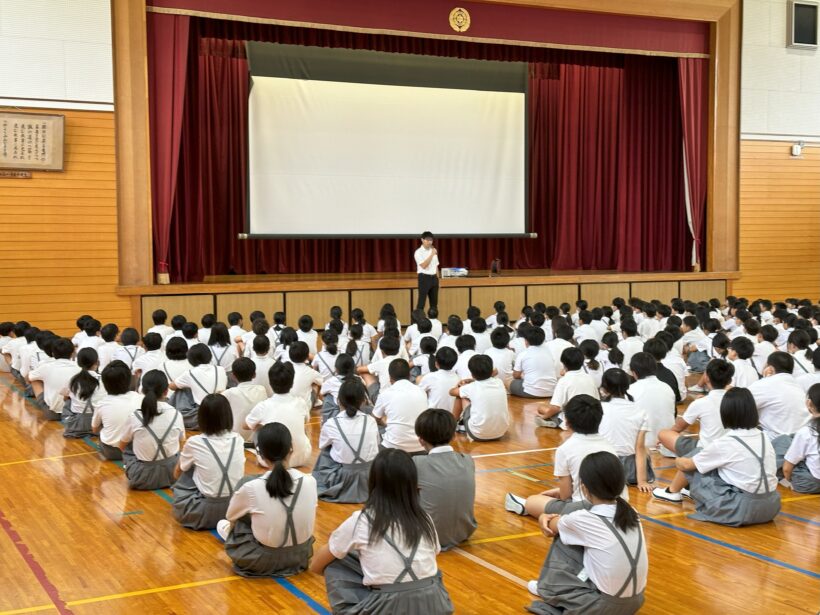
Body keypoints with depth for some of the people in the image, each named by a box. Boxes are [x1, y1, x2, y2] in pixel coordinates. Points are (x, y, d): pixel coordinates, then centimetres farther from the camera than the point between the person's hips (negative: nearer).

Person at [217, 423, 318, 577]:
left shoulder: (251, 488, -20)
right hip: (301, 555, 3)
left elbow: (231, 518, 3)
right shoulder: (309, 481, -13)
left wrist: (230, 529, 28)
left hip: (263, 560, -3)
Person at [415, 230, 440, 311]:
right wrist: (432, 255, -21)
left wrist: (437, 279, 13)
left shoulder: (433, 251, 12)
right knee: (421, 301, -7)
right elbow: (424, 265, -20)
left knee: (434, 302, 9)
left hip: (433, 278, 7)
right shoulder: (419, 252, -8)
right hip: (424, 278, -7)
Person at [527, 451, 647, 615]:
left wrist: (545, 519, 29)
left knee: (562, 541, 7)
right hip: (635, 601, 6)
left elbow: (549, 526, 9)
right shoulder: (630, 512, 1)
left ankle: (550, 590, 26)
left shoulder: (583, 519, -15)